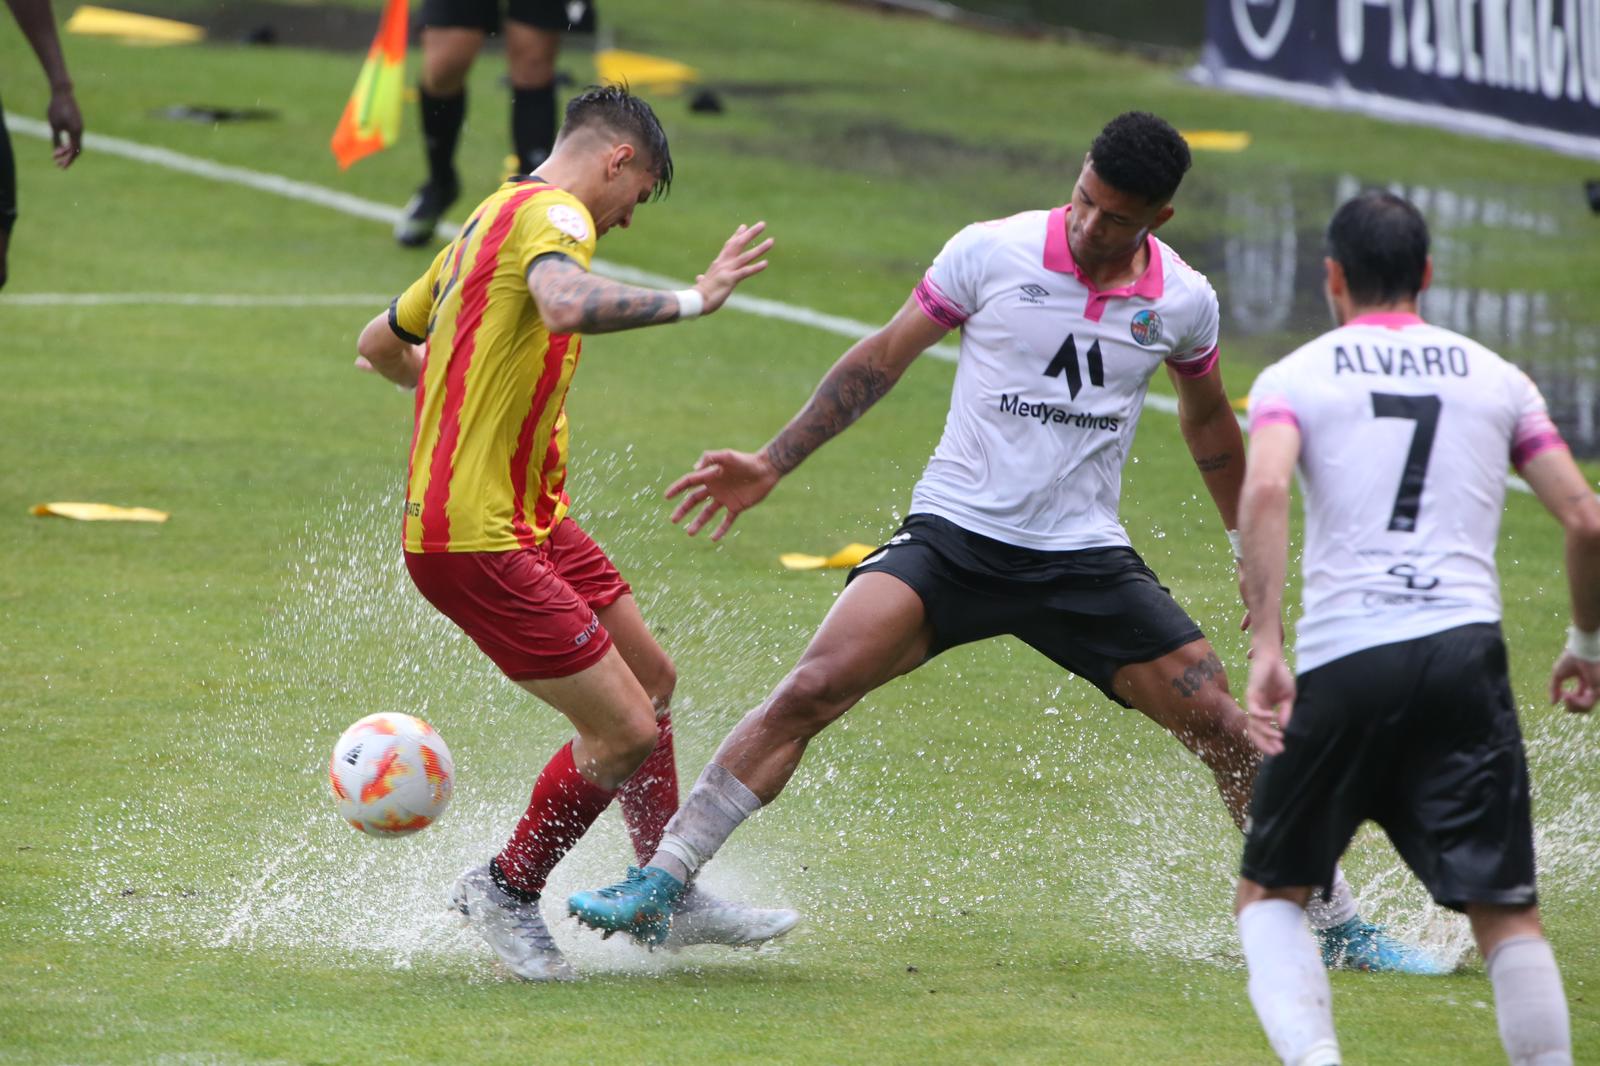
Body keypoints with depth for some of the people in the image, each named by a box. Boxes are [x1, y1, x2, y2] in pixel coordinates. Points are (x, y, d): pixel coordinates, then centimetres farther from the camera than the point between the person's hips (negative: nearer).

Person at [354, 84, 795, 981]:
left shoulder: (491, 221, 17)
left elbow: (378, 345, 29)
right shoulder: (552, 213, -13)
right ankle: (509, 890, 12)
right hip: (478, 543, -11)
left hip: (534, 520, 11)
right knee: (626, 731, -8)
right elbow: (566, 304, -38)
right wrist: (692, 301, -31)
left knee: (650, 679, 19)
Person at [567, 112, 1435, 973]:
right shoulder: (991, 253, -8)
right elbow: (883, 357, 2)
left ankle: (1338, 928, 15)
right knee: (812, 689, -21)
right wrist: (771, 464, 0)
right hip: (953, 534, -2)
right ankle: (658, 885, -15)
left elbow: (1207, 421, 20)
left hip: (1086, 559, 2)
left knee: (1227, 731, -4)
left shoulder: (1184, 302, 0)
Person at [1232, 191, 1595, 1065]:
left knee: (1270, 893, 14)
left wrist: (1265, 648, -16)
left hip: (1342, 658, -1)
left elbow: (1264, 491, -11)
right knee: (1506, 913, 5)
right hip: (1465, 648, 1)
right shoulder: (1496, 378, 17)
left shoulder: (1294, 377, 10)